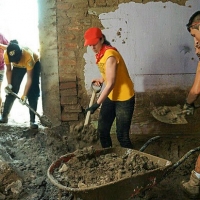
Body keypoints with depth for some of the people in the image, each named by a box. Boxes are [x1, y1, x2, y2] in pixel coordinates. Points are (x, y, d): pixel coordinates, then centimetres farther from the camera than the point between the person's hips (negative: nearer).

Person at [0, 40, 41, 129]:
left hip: (34, 64, -4)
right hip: (18, 66, 4)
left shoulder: (28, 55, -43)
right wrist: (9, 84, -23)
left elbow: (29, 78, -37)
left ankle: (32, 121, -14)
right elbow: (9, 70, -12)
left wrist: (24, 95, -40)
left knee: (32, 92, -14)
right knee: (12, 90, -3)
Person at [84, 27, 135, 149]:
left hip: (124, 98, -9)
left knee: (122, 135, -6)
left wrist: (97, 104, -25)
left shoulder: (110, 55, -24)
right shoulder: (100, 53, 5)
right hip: (110, 96, 9)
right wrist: (100, 80, -2)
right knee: (102, 130, 14)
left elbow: (110, 83, -26)